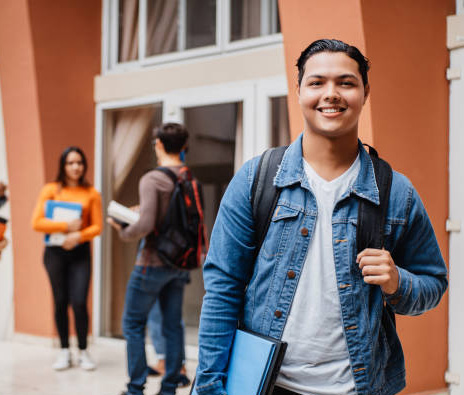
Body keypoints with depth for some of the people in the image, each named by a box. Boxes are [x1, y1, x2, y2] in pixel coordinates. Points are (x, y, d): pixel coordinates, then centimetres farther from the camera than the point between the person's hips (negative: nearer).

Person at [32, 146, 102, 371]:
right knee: (60, 301, 5)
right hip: (55, 251, 0)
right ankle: (64, 351, 17)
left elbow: (97, 226, 2)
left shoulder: (91, 193, 4)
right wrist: (66, 227, -14)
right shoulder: (51, 190, 2)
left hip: (80, 252, 0)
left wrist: (78, 236, -16)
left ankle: (83, 352, 6)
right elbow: (37, 223, -5)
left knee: (79, 302, -8)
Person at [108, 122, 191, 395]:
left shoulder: (152, 180, -16)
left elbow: (145, 225, -25)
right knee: (173, 324, 12)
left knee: (134, 323, 6)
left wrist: (123, 232, -6)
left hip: (154, 262, -6)